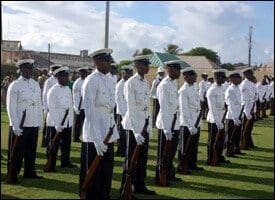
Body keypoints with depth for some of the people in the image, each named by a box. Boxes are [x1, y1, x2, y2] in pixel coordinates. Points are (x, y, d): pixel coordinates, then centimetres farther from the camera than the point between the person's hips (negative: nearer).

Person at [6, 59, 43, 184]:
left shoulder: (36, 84, 11)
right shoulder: (15, 85, -7)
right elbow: (11, 107, -9)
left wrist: (39, 122, 10)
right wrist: (15, 125, -14)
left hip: (34, 124, 5)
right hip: (20, 125, -5)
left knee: (31, 150, 14)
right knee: (17, 151, 2)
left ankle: (30, 172, 28)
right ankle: (12, 175, 14)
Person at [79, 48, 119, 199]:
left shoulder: (109, 80, 11)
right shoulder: (91, 81, -13)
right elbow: (89, 112, -18)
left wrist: (114, 132, 13)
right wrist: (97, 139, -22)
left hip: (109, 135, 7)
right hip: (95, 137, -7)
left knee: (107, 174, 15)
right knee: (92, 175, 3)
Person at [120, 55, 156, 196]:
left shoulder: (146, 83, 10)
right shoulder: (131, 83, -13)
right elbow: (131, 108, -19)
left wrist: (148, 126, 10)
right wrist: (136, 131, -24)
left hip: (145, 124, 7)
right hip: (134, 124, -7)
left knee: (142, 157, 14)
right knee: (131, 158, 2)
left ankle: (139, 186, 27)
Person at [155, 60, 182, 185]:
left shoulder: (174, 83, 8)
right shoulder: (164, 85, -18)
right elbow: (163, 108, -23)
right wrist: (166, 129, -26)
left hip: (175, 122, 8)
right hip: (165, 123, -8)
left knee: (172, 151, 18)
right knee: (163, 153, 4)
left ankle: (170, 175, 33)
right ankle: (160, 178, 17)